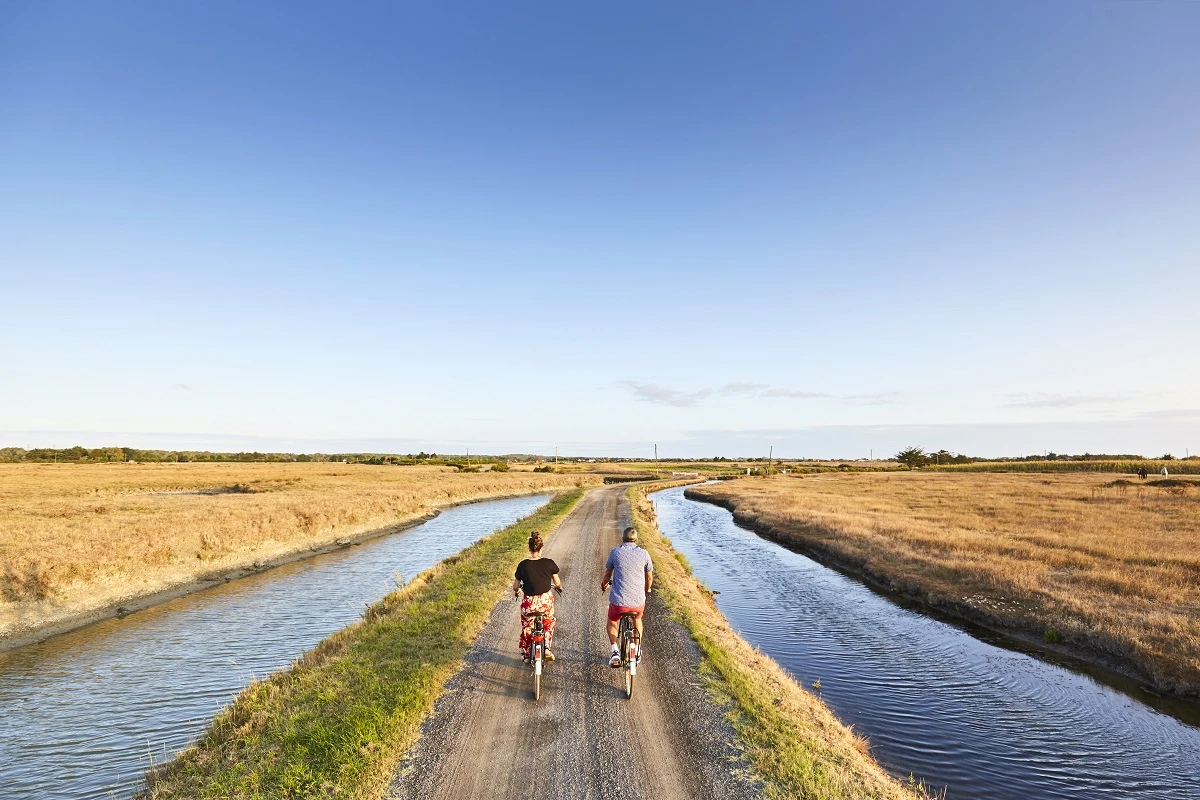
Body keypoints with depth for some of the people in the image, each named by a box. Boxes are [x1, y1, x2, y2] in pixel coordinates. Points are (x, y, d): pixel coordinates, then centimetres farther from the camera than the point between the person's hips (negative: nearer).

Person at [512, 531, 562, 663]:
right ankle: (547, 648, 20)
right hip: (546, 600, 1)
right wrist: (559, 587, 28)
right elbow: (557, 583, 5)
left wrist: (515, 591, 27)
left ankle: (526, 655, 33)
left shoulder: (523, 565, -7)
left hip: (528, 603, 0)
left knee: (526, 627, 24)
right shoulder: (549, 563, -7)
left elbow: (515, 586, 3)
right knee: (548, 623, 30)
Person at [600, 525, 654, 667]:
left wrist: (604, 585, 36)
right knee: (637, 620, 35)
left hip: (618, 601, -1)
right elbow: (649, 577, 12)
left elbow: (608, 573, 14)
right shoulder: (644, 554, 1)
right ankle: (637, 651, 37)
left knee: (611, 622, 29)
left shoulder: (615, 552, -1)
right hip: (638, 602, 2)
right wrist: (647, 590, 34)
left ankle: (615, 652, 11)